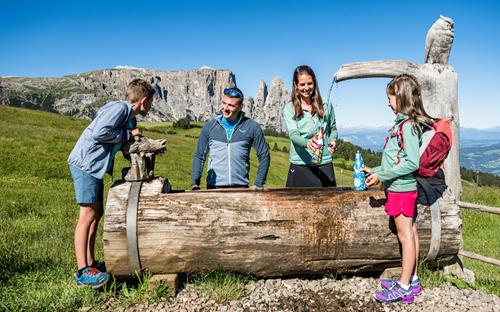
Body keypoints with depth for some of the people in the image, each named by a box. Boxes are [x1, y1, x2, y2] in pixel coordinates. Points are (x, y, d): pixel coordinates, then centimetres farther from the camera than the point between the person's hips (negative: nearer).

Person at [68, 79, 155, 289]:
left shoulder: (130, 119, 16)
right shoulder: (119, 108, -15)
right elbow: (99, 132, -26)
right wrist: (128, 134, -16)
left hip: (95, 166, 10)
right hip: (85, 163, -10)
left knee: (97, 213, 12)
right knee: (88, 214, -12)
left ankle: (91, 263, 20)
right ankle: (83, 272, -10)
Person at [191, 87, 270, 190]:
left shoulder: (252, 127, 0)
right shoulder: (210, 126, 3)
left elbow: (264, 156, 5)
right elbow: (199, 156, 8)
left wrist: (259, 185, 0)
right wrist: (195, 183, -1)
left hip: (241, 186, 0)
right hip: (214, 186, 1)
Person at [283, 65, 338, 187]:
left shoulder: (326, 105, 7)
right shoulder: (289, 109, 0)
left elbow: (333, 129, 19)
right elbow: (293, 135, -12)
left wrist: (332, 141, -3)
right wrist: (307, 143, -33)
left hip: (324, 164, 2)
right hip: (300, 165, -2)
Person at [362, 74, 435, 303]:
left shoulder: (407, 124, -17)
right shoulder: (405, 123, 11)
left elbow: (412, 162, -23)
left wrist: (382, 175, -18)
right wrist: (375, 171, 17)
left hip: (401, 188, -9)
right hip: (404, 187, 9)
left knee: (405, 235, 0)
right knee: (410, 233, 15)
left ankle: (404, 286, 11)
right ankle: (411, 280, 27)